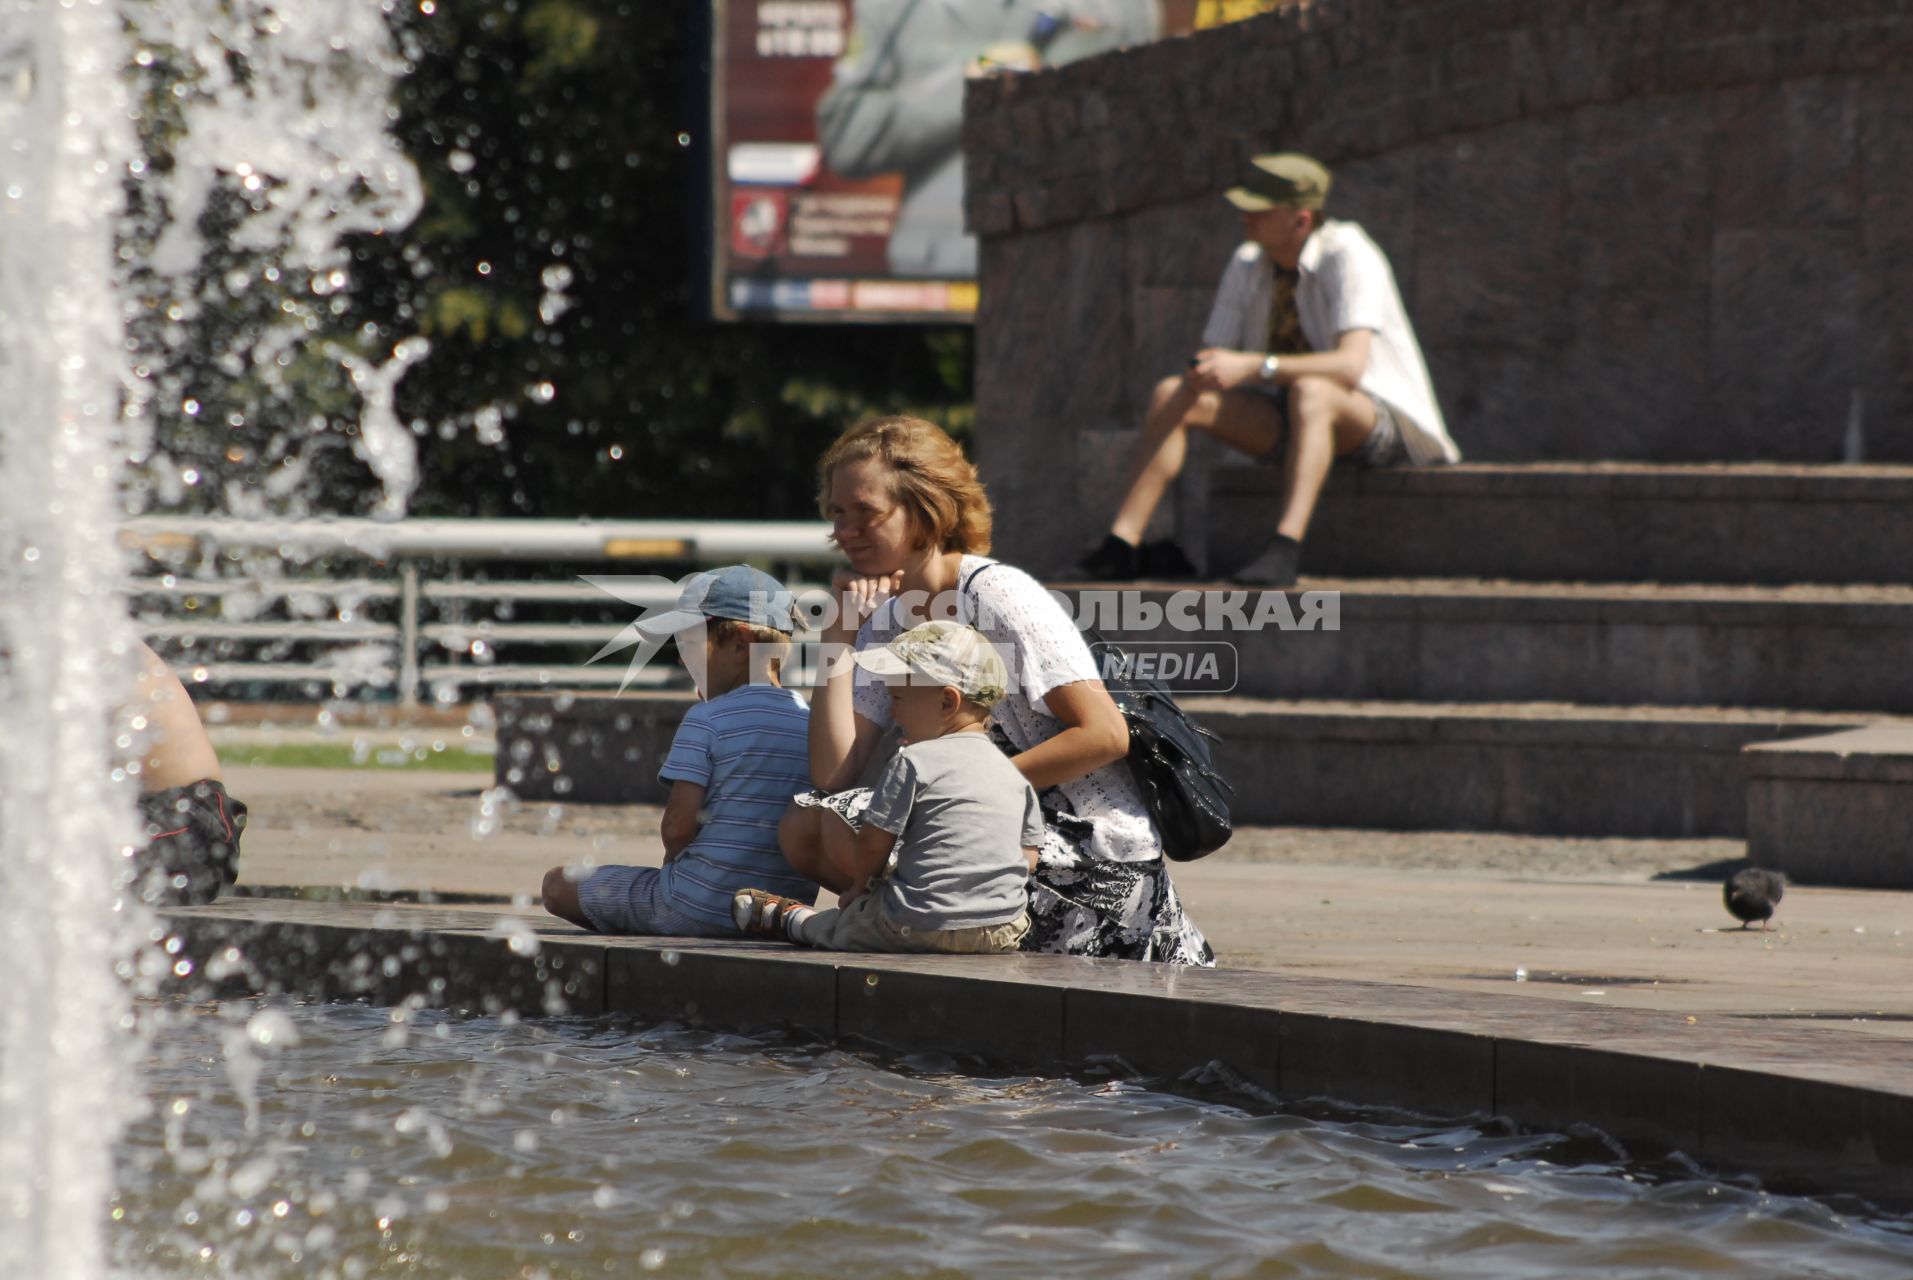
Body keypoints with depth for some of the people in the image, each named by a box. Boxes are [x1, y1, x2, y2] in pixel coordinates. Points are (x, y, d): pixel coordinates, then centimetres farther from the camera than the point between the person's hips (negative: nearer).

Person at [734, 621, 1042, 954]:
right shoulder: (1012, 773, 11)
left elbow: (872, 845, -5)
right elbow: (1028, 857, 14)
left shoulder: (913, 763, -9)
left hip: (922, 927, -5)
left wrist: (861, 886, 16)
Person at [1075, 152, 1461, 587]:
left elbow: (1349, 366, -32)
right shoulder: (1248, 265, 1)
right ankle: (1122, 543, -21)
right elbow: (1213, 356, 5)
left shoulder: (1349, 255, -20)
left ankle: (1285, 551, -52)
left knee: (1309, 392, -40)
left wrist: (1253, 367, -42)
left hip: (1376, 420, -7)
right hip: (1294, 420, 7)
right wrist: (1204, 372, -19)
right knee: (1171, 395, -10)